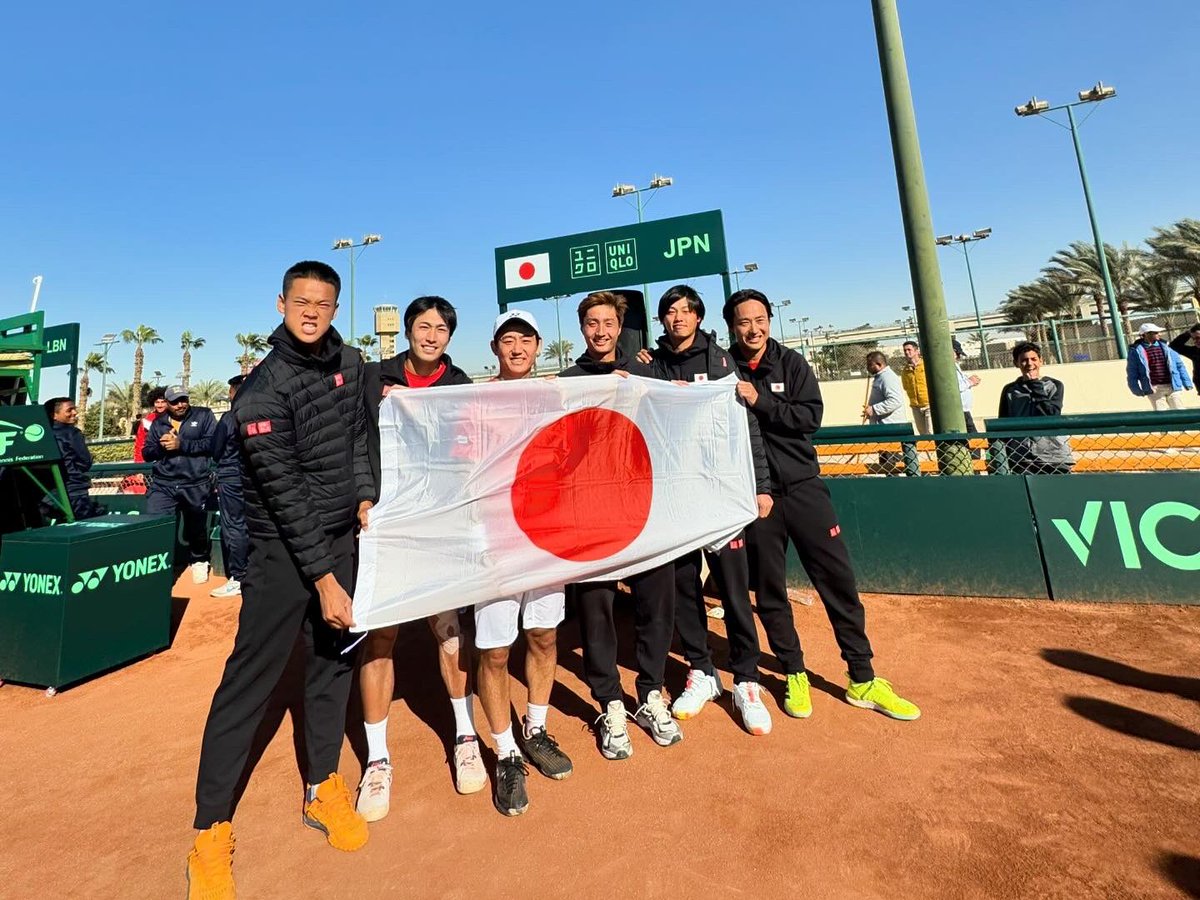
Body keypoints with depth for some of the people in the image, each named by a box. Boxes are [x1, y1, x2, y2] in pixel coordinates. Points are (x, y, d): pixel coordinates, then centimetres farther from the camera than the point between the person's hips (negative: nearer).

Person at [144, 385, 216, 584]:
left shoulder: (203, 415, 2)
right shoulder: (158, 423, 13)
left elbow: (212, 443, -10)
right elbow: (146, 453, 12)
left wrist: (181, 444, -16)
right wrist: (160, 446, -8)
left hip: (195, 485, -2)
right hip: (163, 485, 3)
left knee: (196, 528, 12)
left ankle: (199, 561, 33)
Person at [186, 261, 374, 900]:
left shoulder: (350, 363, 6)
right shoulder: (264, 389, -13)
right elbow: (285, 492, -18)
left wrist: (365, 496, 0)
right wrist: (322, 577, -19)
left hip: (341, 538, 6)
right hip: (283, 550, -5)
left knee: (333, 661, 13)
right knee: (251, 680, 1)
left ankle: (323, 789, 29)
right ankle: (211, 830, 20)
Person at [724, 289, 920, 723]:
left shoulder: (791, 363, 4)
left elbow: (811, 416, -8)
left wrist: (759, 401, -15)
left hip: (802, 486, 1)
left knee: (839, 580, 4)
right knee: (769, 590, 8)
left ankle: (862, 680, 21)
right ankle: (794, 674, 28)